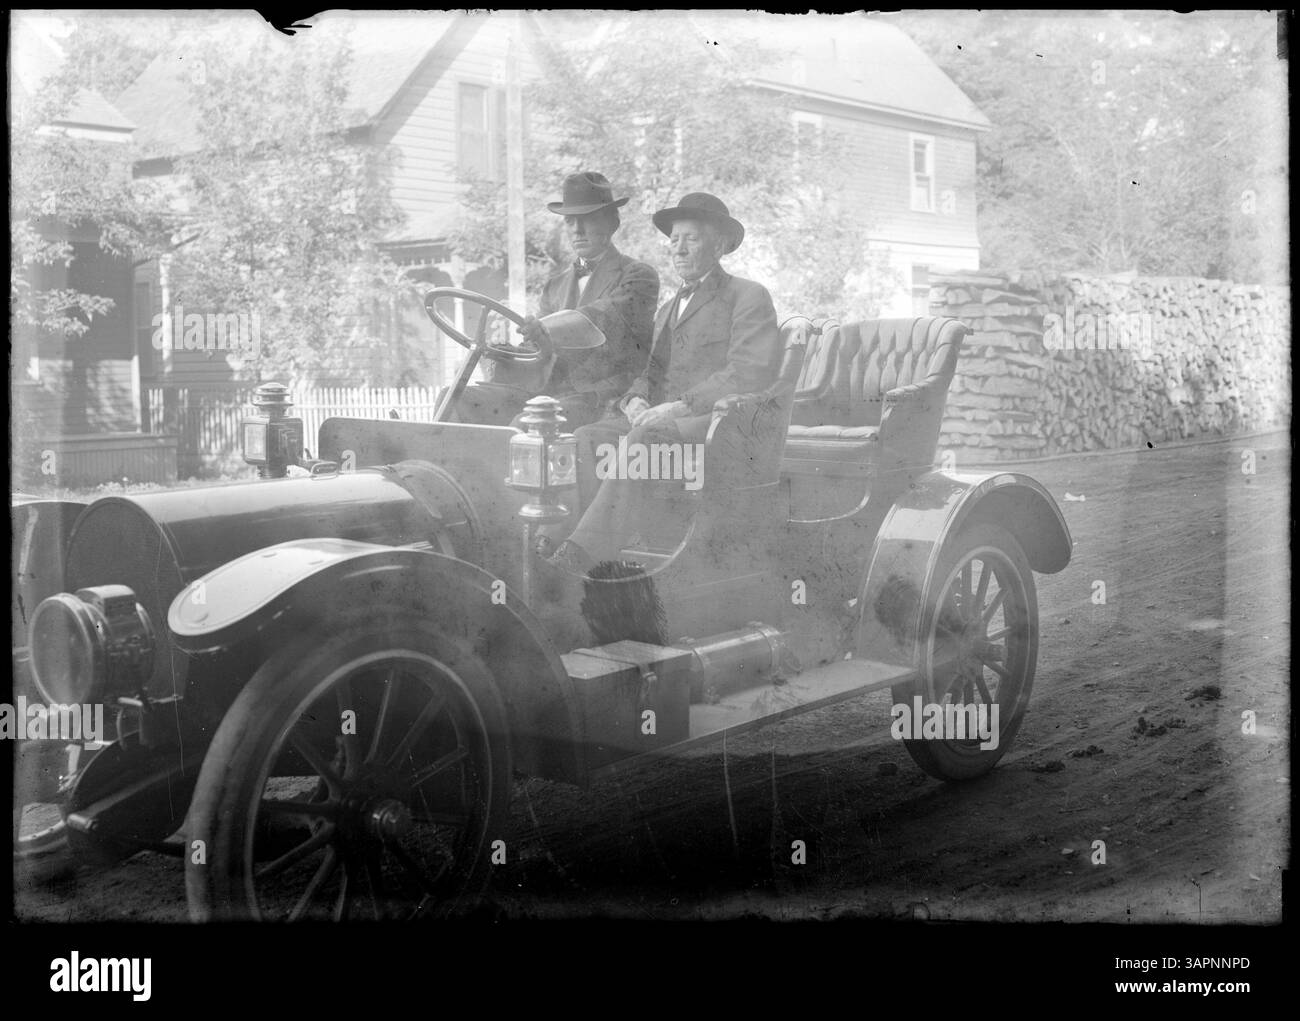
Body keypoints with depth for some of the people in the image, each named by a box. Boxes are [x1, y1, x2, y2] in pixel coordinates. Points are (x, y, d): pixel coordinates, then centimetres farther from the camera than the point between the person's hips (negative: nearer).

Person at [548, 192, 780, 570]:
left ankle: (584, 552, -42)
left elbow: (751, 373, -10)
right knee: (588, 438, -22)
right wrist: (636, 399, -2)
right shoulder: (668, 308, 31)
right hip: (659, 422, 7)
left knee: (643, 440, -36)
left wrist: (681, 405, -18)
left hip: (720, 423, -7)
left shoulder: (748, 297, 5)